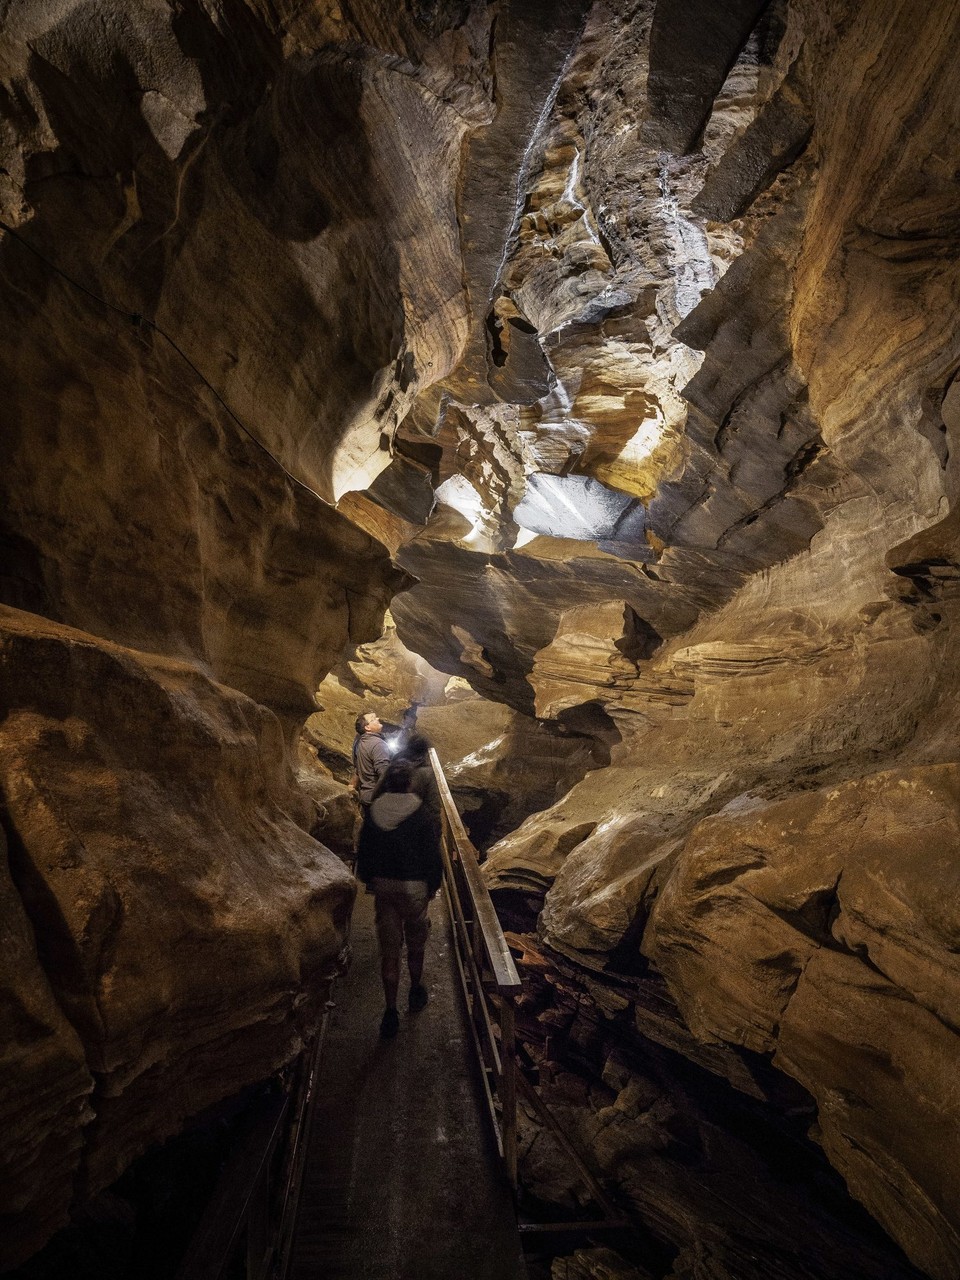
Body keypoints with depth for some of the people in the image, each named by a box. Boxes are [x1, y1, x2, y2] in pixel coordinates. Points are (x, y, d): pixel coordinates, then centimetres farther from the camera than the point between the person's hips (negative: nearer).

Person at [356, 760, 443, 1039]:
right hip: (414, 886, -2)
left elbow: (363, 851, 4)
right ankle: (416, 992, 39)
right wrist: (433, 885, 3)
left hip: (383, 886, 2)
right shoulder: (422, 815, -17)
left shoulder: (373, 812, -6)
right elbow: (432, 856, -12)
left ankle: (390, 1011, 15)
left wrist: (367, 880, 18)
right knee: (415, 943, 20)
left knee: (389, 949, 11)